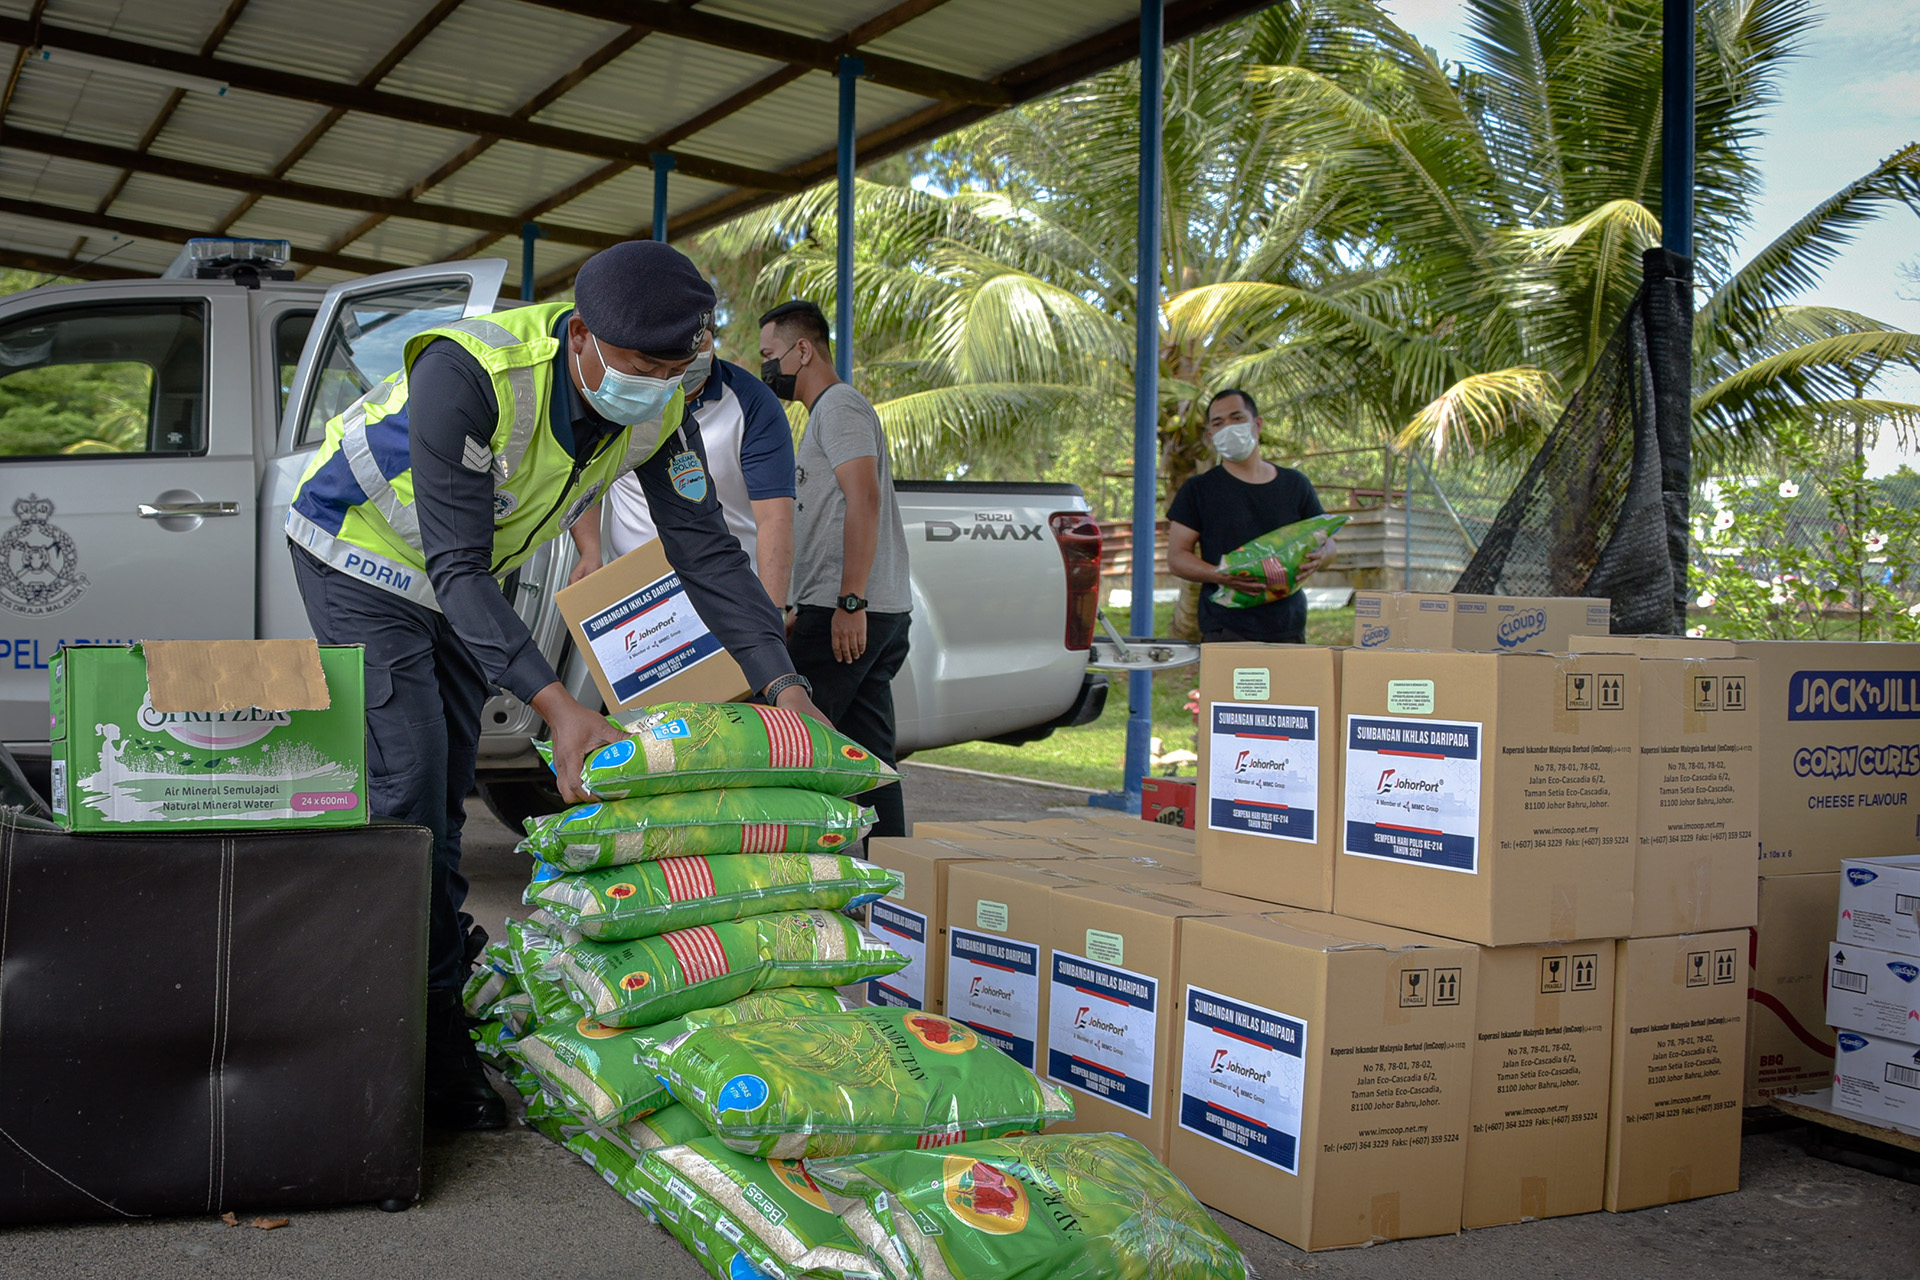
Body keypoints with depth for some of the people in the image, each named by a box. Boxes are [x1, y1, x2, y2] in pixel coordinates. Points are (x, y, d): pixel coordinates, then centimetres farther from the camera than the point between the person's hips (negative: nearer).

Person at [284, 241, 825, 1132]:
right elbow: (456, 565, -37)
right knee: (405, 789, -13)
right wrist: (552, 704, -46)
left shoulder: (657, 407, -19)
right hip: (360, 558, -6)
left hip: (460, 578, 6)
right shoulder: (467, 374, -38)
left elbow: (706, 549, -14)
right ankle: (432, 1049, -4)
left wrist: (783, 683, -23)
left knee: (442, 799, 9)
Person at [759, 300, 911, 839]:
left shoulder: (839, 405, -4)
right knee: (870, 760, 7)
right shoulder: (824, 414, 27)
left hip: (850, 615, -10)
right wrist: (802, 613, 28)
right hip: (885, 615, 10)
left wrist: (850, 602, -24)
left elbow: (864, 500, -18)